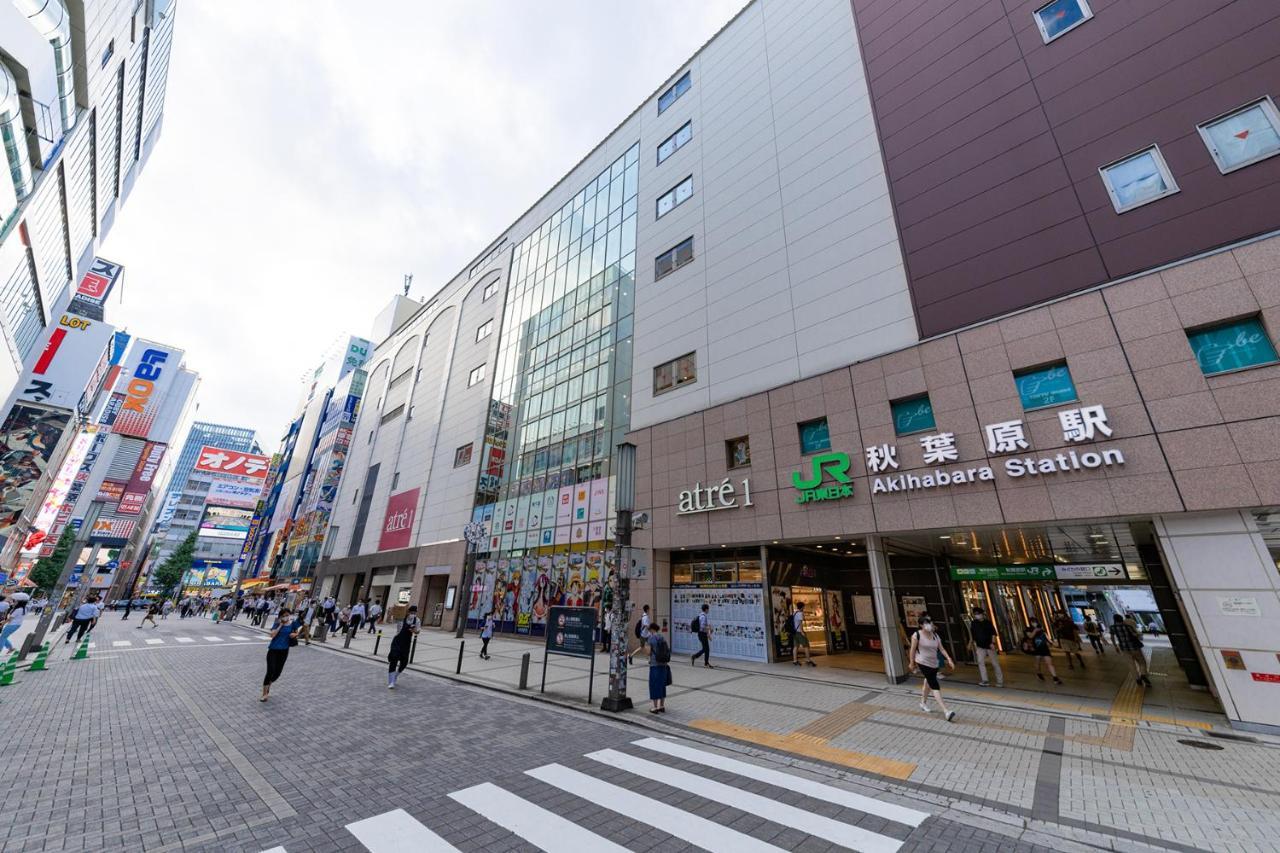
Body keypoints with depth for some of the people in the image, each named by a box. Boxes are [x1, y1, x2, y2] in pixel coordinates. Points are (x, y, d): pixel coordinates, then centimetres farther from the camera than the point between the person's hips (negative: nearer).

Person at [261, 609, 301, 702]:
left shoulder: (292, 623, -4)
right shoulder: (277, 624, -9)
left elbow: (296, 632, 10)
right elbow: (272, 635, -21)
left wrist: (294, 634, -12)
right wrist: (280, 625, -21)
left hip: (284, 650, 2)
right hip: (273, 649, -2)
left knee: (277, 672, 10)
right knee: (270, 671, -7)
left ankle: (268, 685, 41)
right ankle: (264, 694, 8)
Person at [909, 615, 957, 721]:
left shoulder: (935, 635, 2)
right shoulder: (917, 635, -16)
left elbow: (941, 649, 1)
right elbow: (912, 650, -9)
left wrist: (949, 659, -14)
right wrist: (912, 663, -3)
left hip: (934, 664, 7)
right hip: (923, 663, -7)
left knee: (928, 683, 22)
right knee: (935, 686, -13)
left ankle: (923, 702, 42)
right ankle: (946, 712, -14)